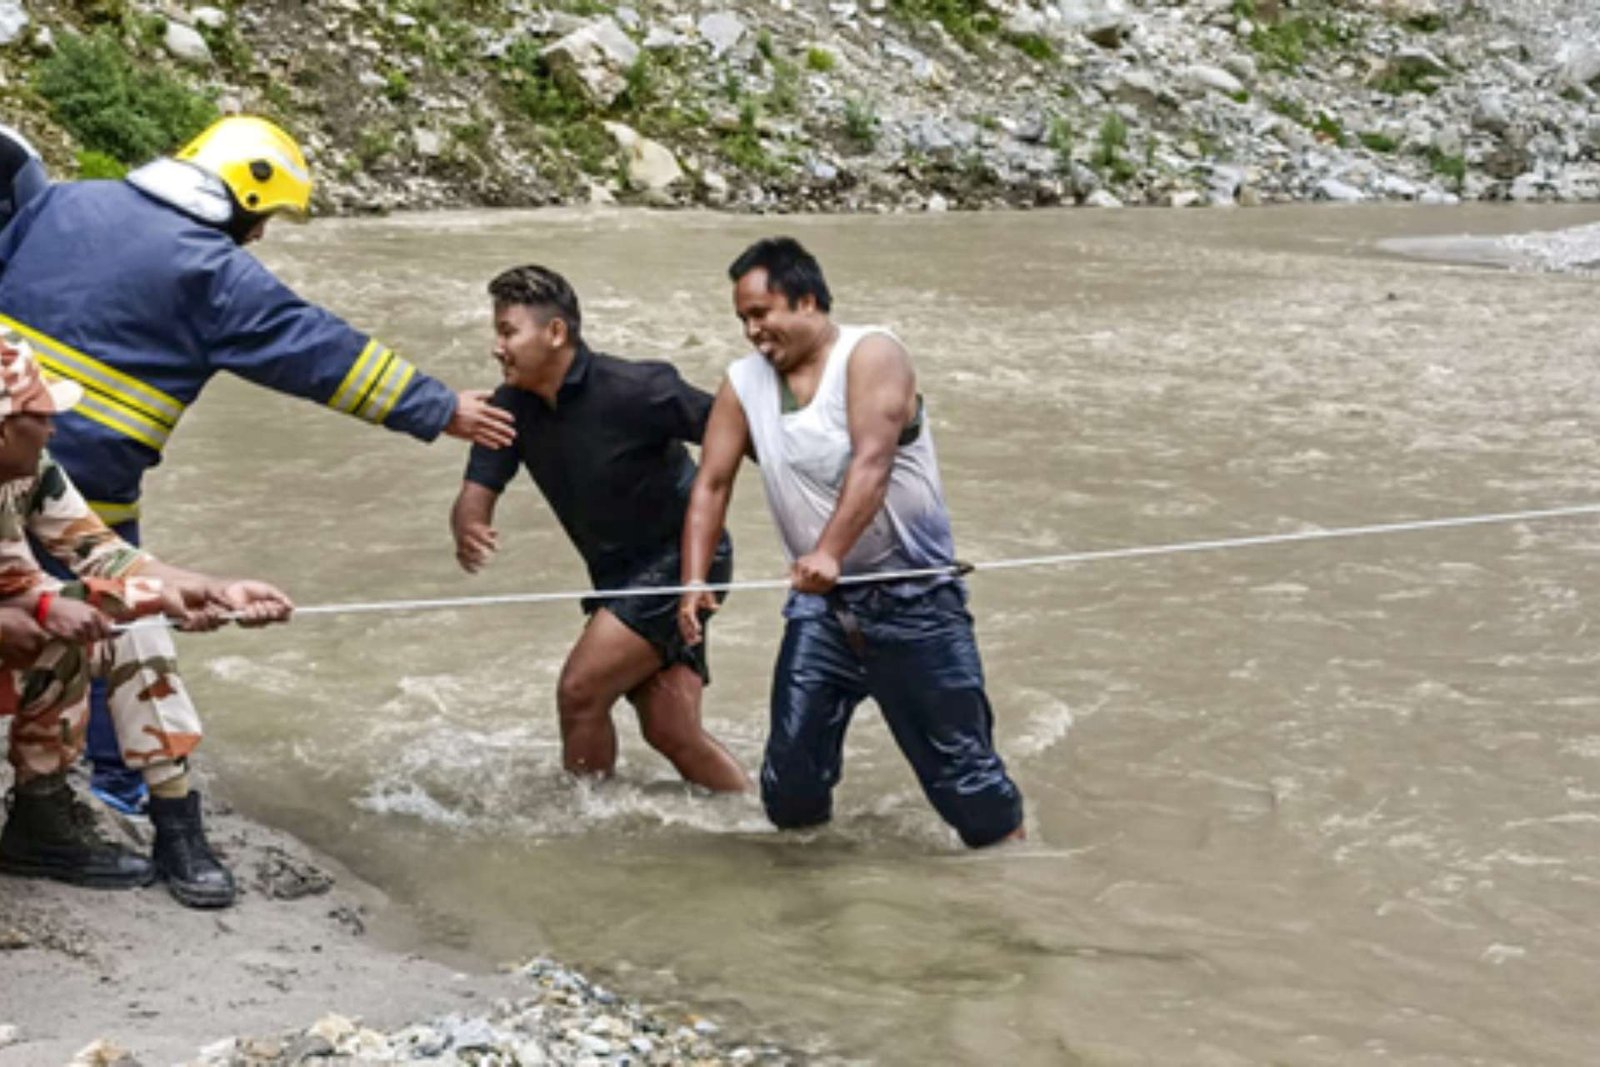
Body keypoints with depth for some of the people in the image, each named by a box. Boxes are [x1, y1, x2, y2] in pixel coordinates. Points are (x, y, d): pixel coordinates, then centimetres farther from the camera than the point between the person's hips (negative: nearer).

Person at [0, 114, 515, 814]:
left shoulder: (66, 201, 8)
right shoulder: (215, 272, -10)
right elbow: (327, 352, -8)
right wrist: (440, 410, -2)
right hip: (83, 470, -5)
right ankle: (114, 777, 22)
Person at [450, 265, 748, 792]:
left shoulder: (634, 390, -22)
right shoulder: (513, 408, -1)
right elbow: (476, 494, -5)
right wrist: (468, 532, -30)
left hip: (681, 556, -7)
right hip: (620, 573, 7)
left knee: (580, 693, -12)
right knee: (670, 732, 5)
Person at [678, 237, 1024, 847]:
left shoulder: (871, 356, -12)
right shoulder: (743, 385, 3)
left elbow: (872, 462, -26)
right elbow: (711, 485, 1)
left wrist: (829, 553, -39)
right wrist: (695, 583, -13)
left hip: (912, 596, -5)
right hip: (820, 603, 5)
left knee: (959, 759, 0)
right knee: (790, 784, 1)